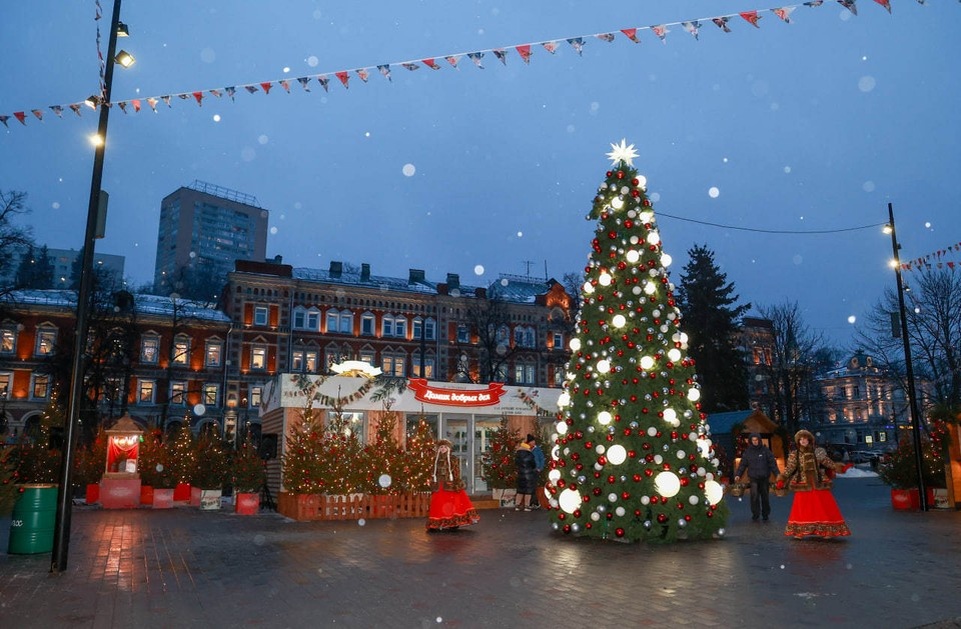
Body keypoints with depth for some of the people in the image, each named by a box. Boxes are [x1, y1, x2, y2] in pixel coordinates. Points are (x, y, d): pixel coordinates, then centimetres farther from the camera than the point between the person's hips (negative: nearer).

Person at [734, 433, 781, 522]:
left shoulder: (765, 450, 1)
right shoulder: (747, 452, 4)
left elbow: (772, 463, -1)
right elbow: (742, 464, 6)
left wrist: (777, 474, -10)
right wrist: (738, 474, -5)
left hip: (765, 478, 0)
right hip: (753, 478, 0)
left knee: (765, 496, 7)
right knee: (754, 495, -11)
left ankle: (765, 515, 22)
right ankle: (755, 514, 1)